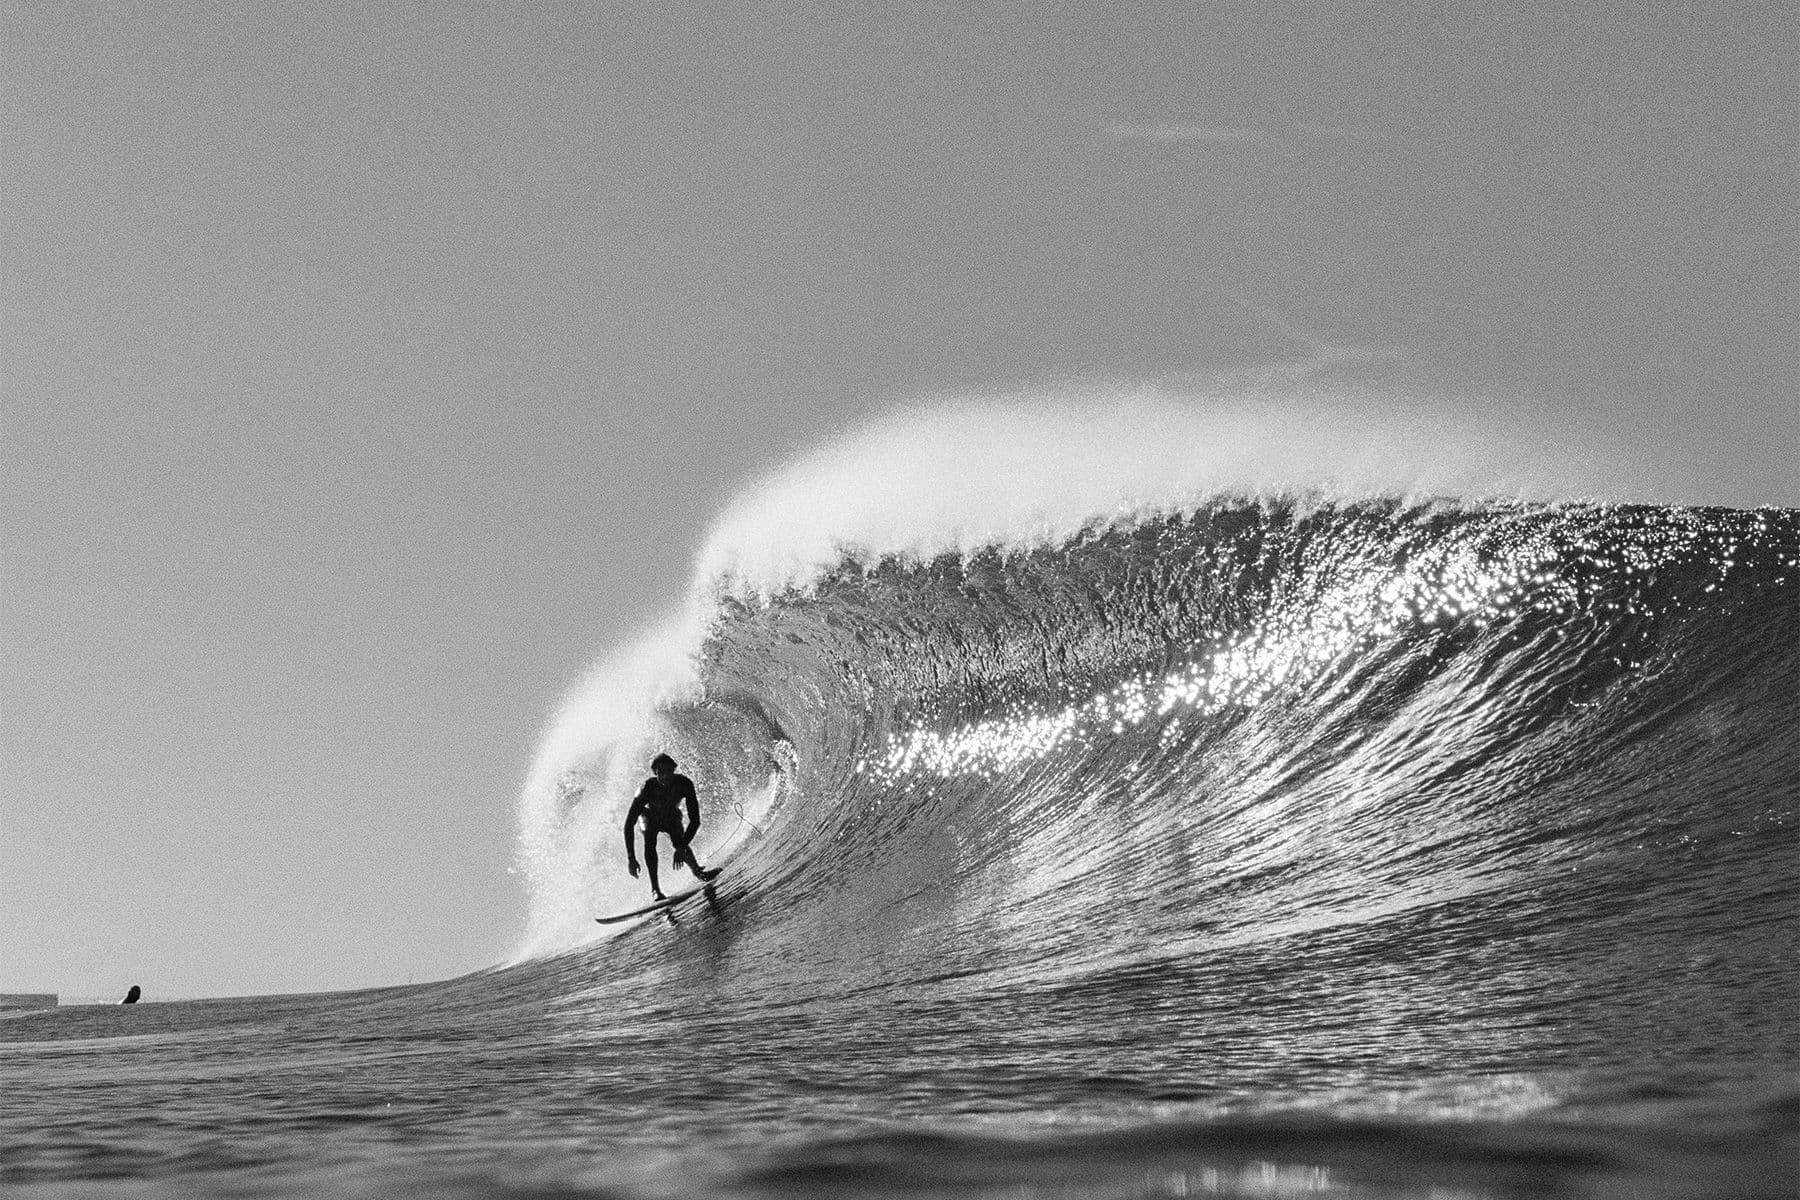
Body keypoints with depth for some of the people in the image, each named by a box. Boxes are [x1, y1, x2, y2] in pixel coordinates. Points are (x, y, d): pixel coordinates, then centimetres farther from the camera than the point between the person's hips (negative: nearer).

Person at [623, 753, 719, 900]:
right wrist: (631, 858, -44)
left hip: (672, 817, 1)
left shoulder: (684, 784, -34)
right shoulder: (647, 788, -37)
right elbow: (629, 824, -37)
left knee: (679, 842, -25)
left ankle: (697, 871, -3)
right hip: (650, 816, -1)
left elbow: (695, 820, -32)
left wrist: (681, 847, -42)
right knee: (649, 841, -28)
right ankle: (655, 888, -28)